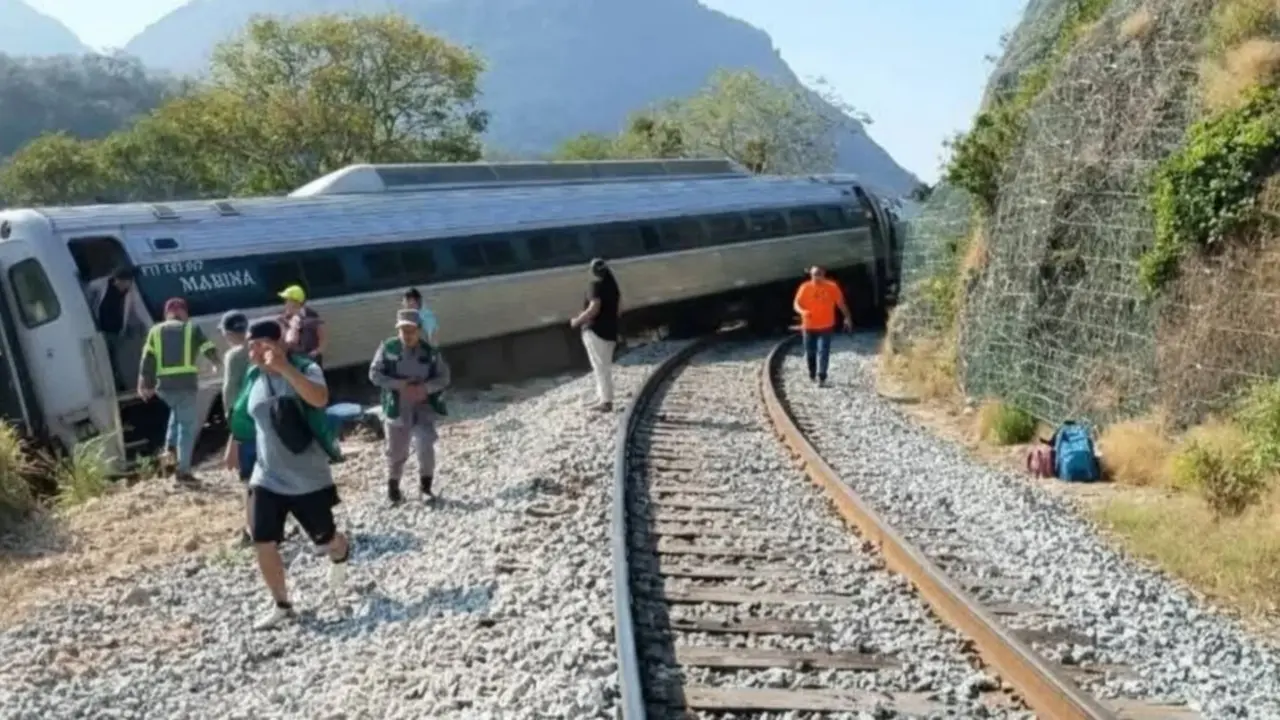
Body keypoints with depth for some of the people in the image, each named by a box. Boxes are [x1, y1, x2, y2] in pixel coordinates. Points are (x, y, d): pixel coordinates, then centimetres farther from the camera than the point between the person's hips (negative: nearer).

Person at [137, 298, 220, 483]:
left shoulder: (156, 331, 14)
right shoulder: (191, 328, 8)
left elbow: (147, 359, 6)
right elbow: (209, 349, 11)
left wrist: (144, 384, 6)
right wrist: (216, 364, 32)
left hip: (164, 385, 4)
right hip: (186, 382, -4)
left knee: (177, 413, 33)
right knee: (187, 425, 3)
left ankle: (170, 448, 15)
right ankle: (183, 470, 1)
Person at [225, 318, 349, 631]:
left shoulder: (305, 369, -16)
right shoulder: (253, 377, 0)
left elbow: (320, 399, -39)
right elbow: (242, 415, 19)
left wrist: (285, 368, -45)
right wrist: (233, 447, 29)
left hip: (309, 479, -4)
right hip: (267, 478, 4)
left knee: (325, 539, 11)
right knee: (263, 543, -2)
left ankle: (340, 556, 48)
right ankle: (281, 606, 17)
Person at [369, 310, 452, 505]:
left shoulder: (430, 352, -4)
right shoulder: (388, 348, -8)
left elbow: (444, 377, 0)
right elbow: (374, 374, -8)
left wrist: (425, 388, -18)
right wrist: (398, 385, -20)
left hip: (423, 408, 0)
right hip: (396, 408, 0)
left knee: (426, 447, -11)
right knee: (396, 451, 11)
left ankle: (425, 486, 9)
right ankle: (393, 487, 33)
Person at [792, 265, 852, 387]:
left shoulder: (832, 287, -6)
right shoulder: (805, 287, -6)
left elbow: (840, 303, 2)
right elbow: (796, 304, -5)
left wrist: (847, 317, 0)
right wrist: (803, 312, -26)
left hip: (825, 326, -2)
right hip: (808, 326, 2)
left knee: (823, 352, -11)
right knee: (810, 352, 12)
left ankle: (821, 377, -11)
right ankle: (812, 375, 33)